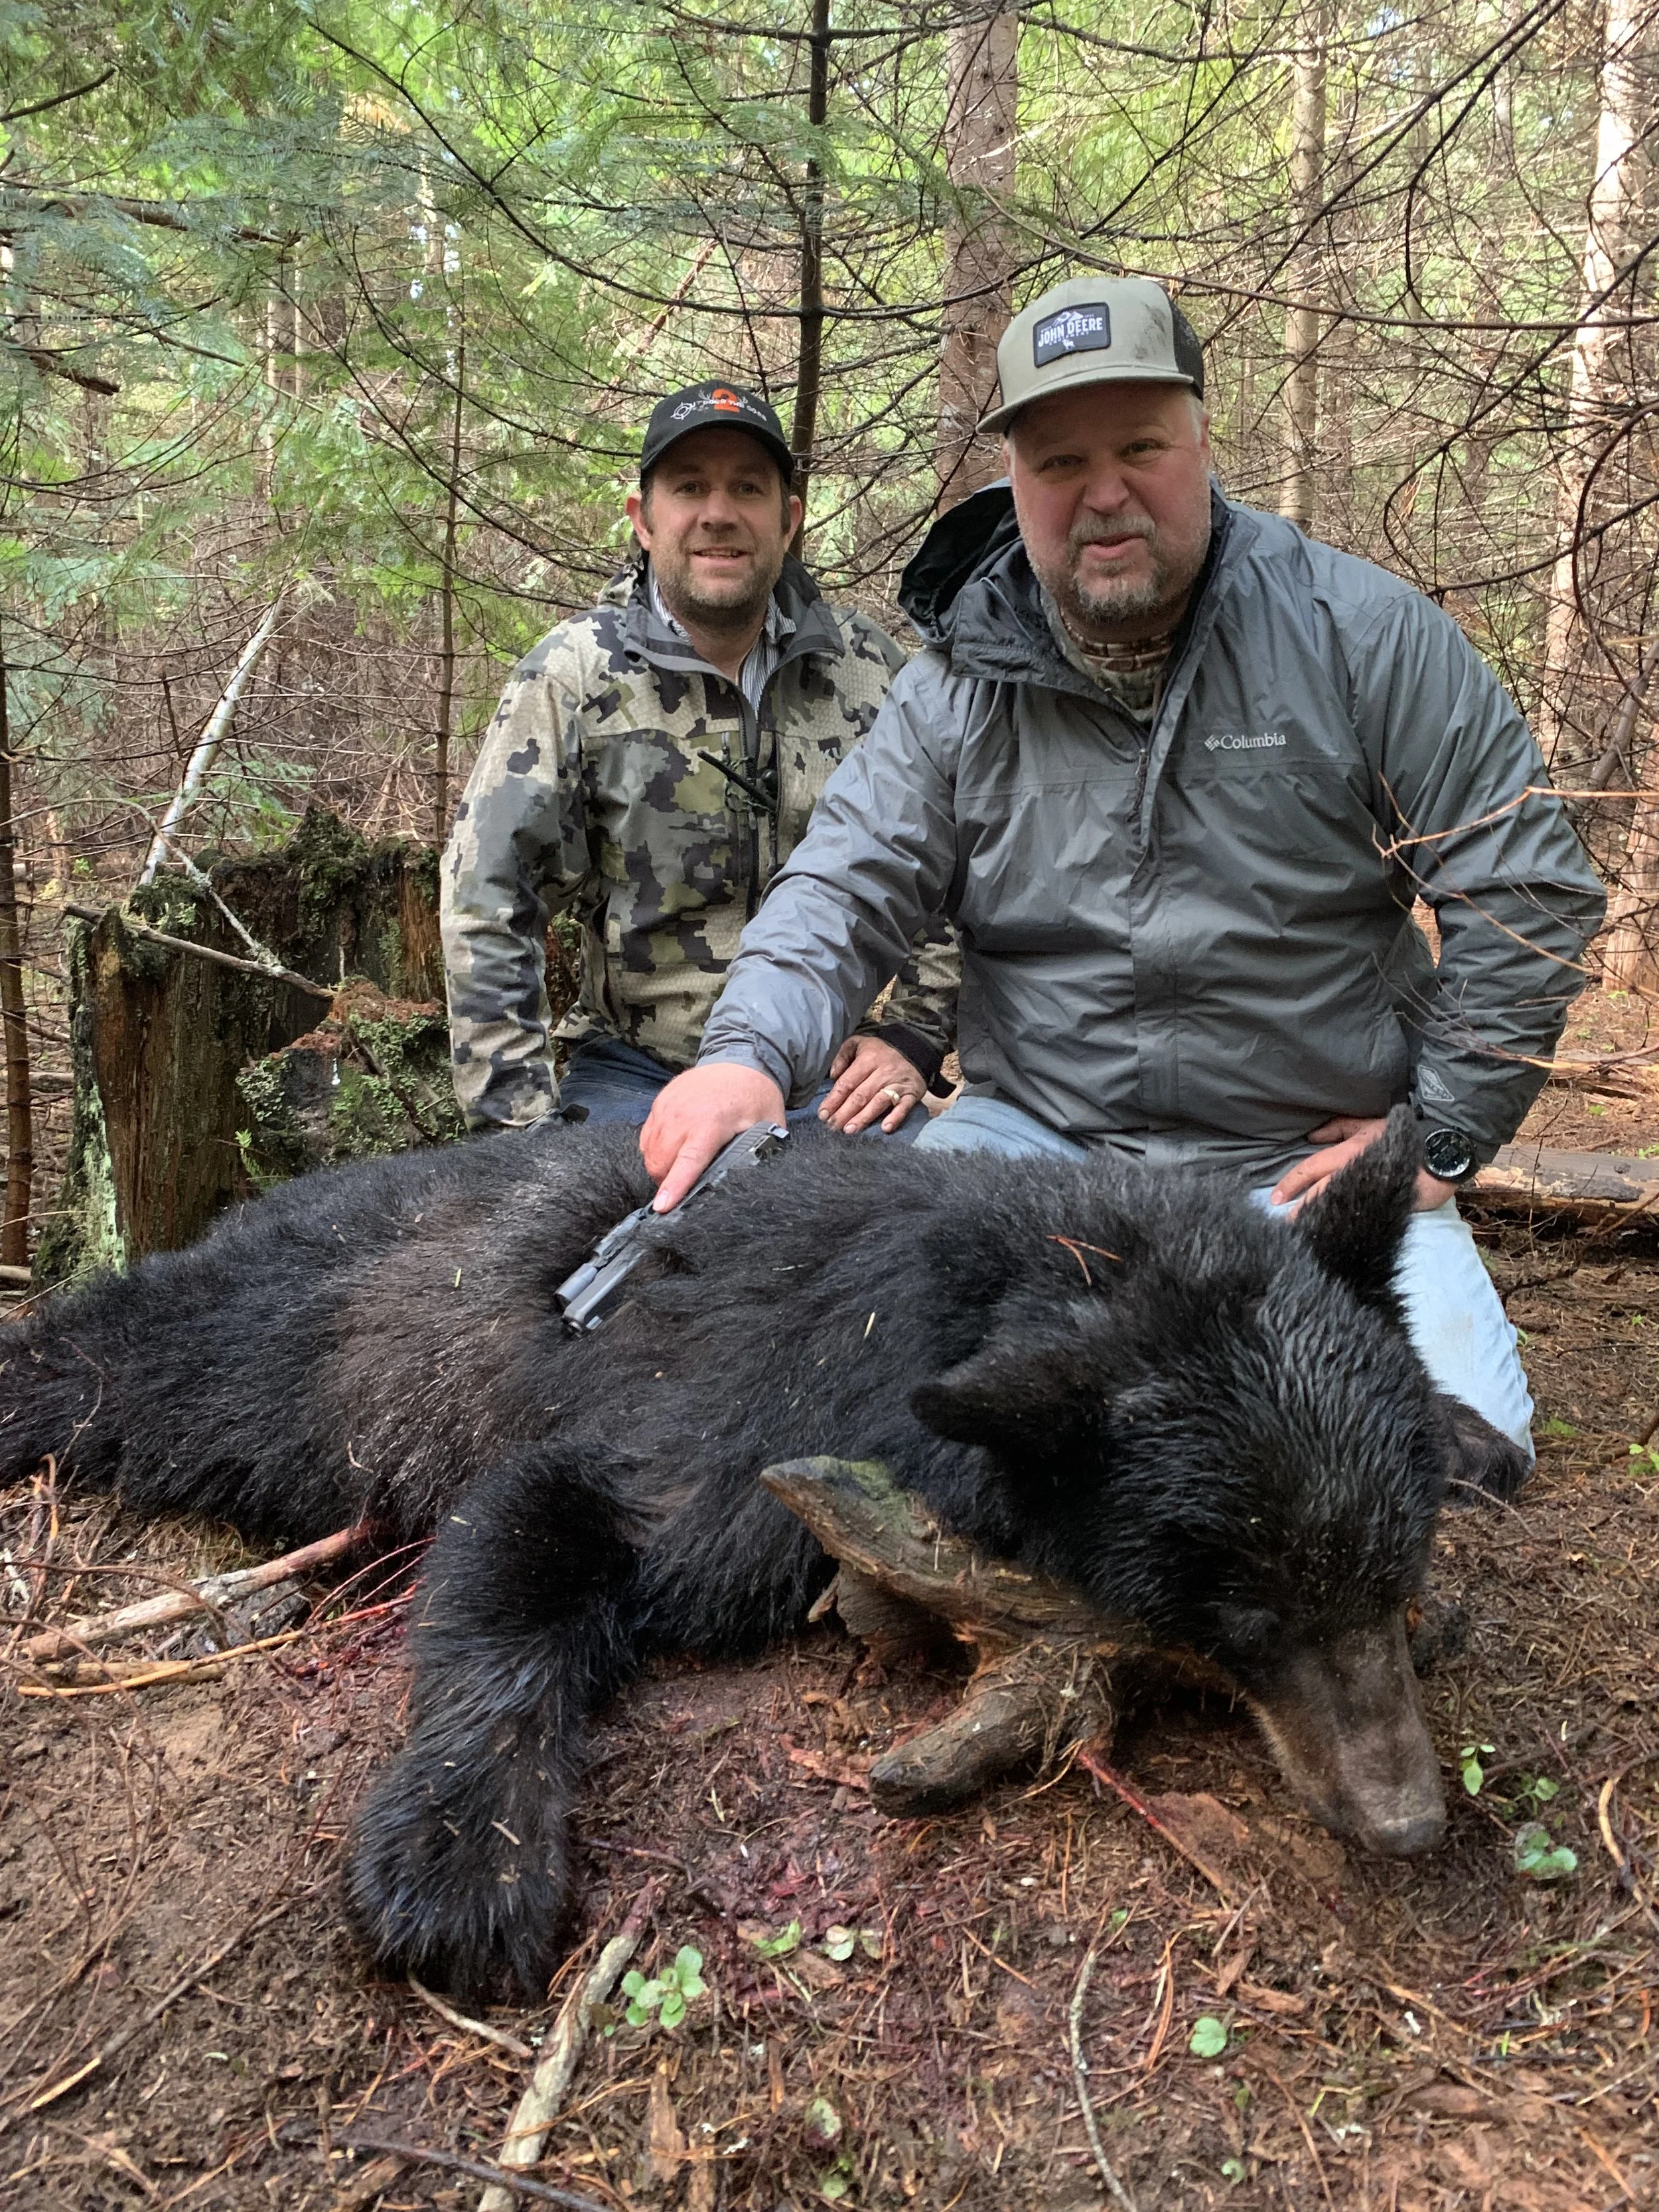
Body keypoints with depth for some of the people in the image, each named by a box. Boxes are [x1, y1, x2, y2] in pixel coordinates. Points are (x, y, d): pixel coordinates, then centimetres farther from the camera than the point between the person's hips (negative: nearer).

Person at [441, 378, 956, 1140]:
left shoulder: (869, 669, 4)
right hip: (637, 1075, -2)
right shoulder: (574, 673, -4)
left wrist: (914, 1036, 4)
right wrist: (522, 1120, -14)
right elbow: (486, 900, -8)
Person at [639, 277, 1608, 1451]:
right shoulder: (959, 690, 2)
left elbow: (1531, 888, -2)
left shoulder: (1361, 633, -5)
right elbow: (846, 889, -4)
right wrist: (747, 1051, -25)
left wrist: (1441, 1133, -6)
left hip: (1315, 1162, -1)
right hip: (1035, 1133, 2)